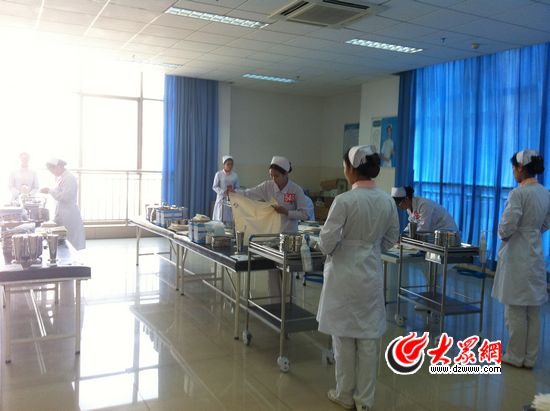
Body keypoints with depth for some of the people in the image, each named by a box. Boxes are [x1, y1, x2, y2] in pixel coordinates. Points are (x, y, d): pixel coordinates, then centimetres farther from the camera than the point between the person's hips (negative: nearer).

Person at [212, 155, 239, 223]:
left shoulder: (235, 175, 5)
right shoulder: (219, 174, -2)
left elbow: (237, 187, 10)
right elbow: (214, 187, -2)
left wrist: (233, 190, -13)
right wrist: (223, 192, -17)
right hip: (221, 199, -2)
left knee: (230, 220, -2)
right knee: (220, 220, -3)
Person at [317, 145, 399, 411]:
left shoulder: (344, 201, -18)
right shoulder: (387, 201, -1)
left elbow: (327, 241, -16)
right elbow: (391, 239, 9)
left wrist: (329, 249, 5)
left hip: (344, 274, -5)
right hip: (372, 274, 5)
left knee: (344, 335, 10)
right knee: (369, 336, 12)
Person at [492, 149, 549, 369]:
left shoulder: (519, 193, -17)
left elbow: (506, 227, -20)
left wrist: (503, 234, -1)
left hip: (517, 256, -7)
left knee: (515, 309, 4)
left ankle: (516, 356, 15)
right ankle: (530, 357, 22)